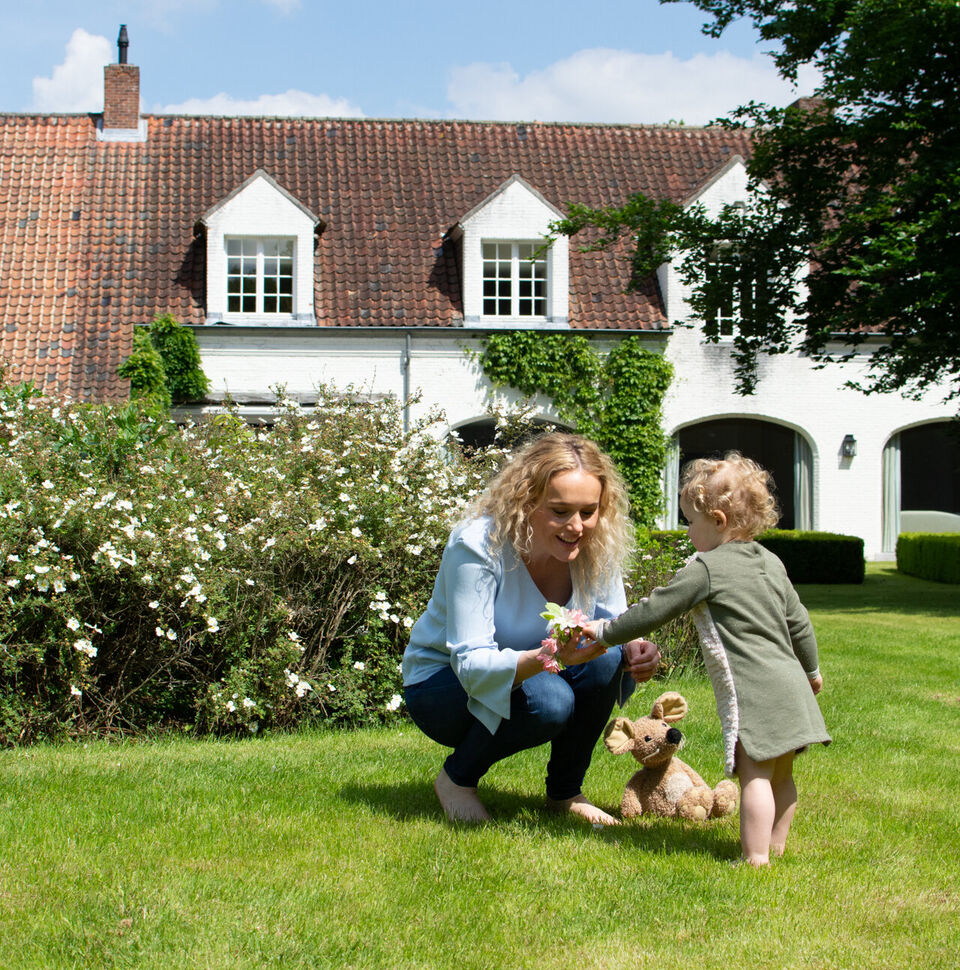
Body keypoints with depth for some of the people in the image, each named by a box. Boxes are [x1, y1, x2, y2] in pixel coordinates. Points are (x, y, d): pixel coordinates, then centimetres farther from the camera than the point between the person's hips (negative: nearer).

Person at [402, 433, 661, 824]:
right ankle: (456, 777, -4)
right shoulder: (478, 545, -29)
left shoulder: (596, 545, -14)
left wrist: (635, 651, -33)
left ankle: (564, 791, -3)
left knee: (607, 663, -25)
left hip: (532, 674, 5)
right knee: (547, 701, -34)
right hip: (441, 683, -5)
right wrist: (545, 658, -52)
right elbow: (471, 664, -33)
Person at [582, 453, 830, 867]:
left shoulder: (705, 570, -8)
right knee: (780, 775, 16)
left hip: (752, 690, -9)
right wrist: (811, 670, 38)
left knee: (755, 775, -8)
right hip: (789, 683, 9)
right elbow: (798, 622, 23)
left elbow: (653, 611, -6)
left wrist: (604, 631, 7)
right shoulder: (770, 563, 15)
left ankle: (755, 859, -8)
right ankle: (775, 846, 25)